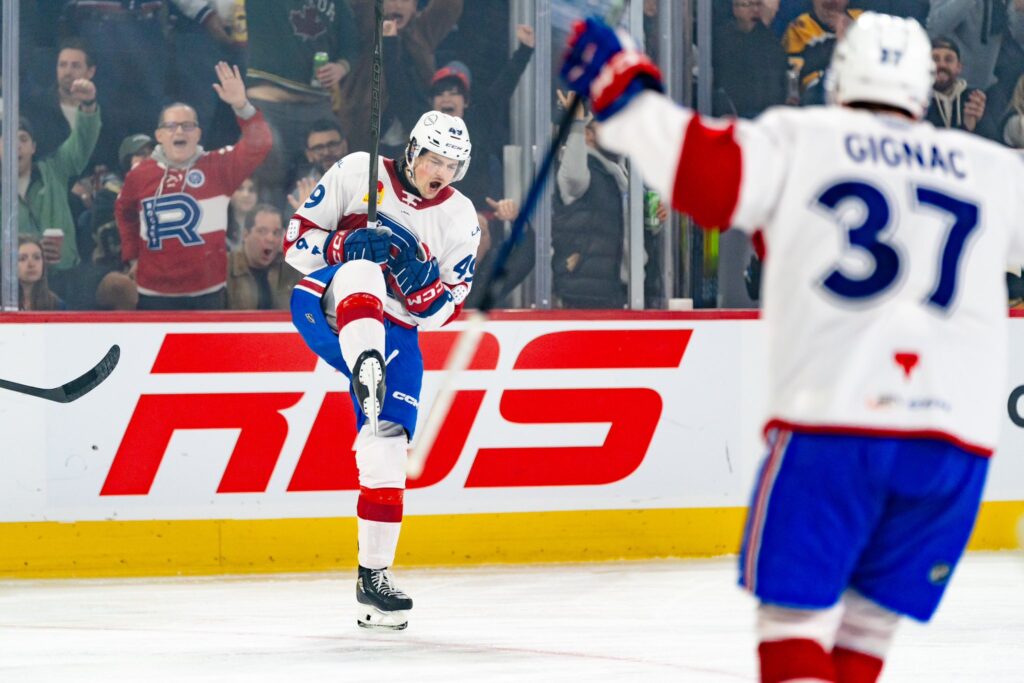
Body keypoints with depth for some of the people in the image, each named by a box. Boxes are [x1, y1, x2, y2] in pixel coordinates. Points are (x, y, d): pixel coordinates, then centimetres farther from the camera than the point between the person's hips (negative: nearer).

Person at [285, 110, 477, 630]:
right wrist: (344, 244, -22)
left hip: (393, 330, 3)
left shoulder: (460, 220, 2)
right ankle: (365, 371, -66)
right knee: (362, 269, -36)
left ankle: (374, 577, 3)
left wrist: (417, 279, -22)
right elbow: (296, 240, -3)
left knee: (386, 451, -7)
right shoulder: (357, 174, -4)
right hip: (325, 310, -3)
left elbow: (439, 312, -1)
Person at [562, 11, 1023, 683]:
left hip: (831, 418, -3)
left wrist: (623, 94, 8)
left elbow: (703, 171, -3)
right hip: (959, 433, 3)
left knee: (795, 609, 3)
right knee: (868, 618, 16)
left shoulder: (796, 141, 5)